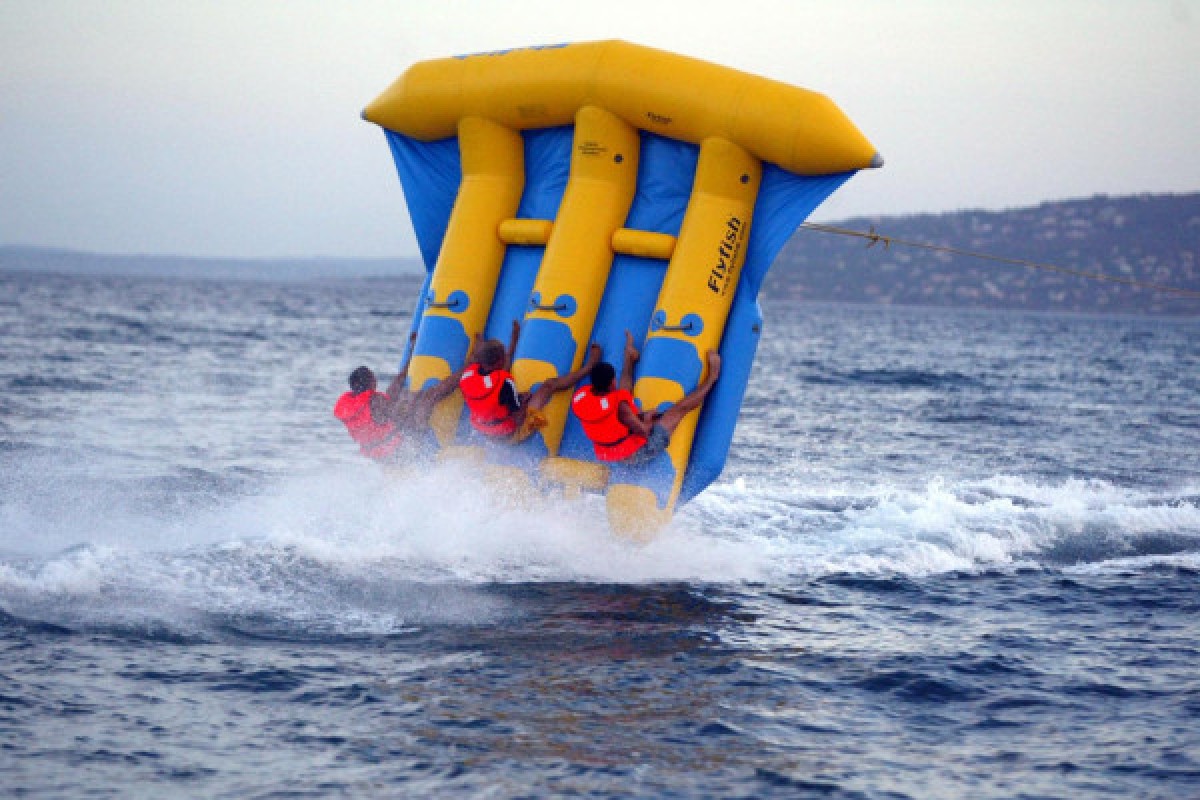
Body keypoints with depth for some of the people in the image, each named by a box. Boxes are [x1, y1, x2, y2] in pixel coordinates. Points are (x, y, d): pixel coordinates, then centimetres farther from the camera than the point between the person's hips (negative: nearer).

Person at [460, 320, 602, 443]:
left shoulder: (467, 375, -17)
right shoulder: (504, 383, -36)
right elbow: (518, 418, -26)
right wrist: (525, 400, -4)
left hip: (485, 433, 6)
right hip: (511, 435, -6)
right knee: (550, 385, 4)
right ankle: (590, 366, 23)